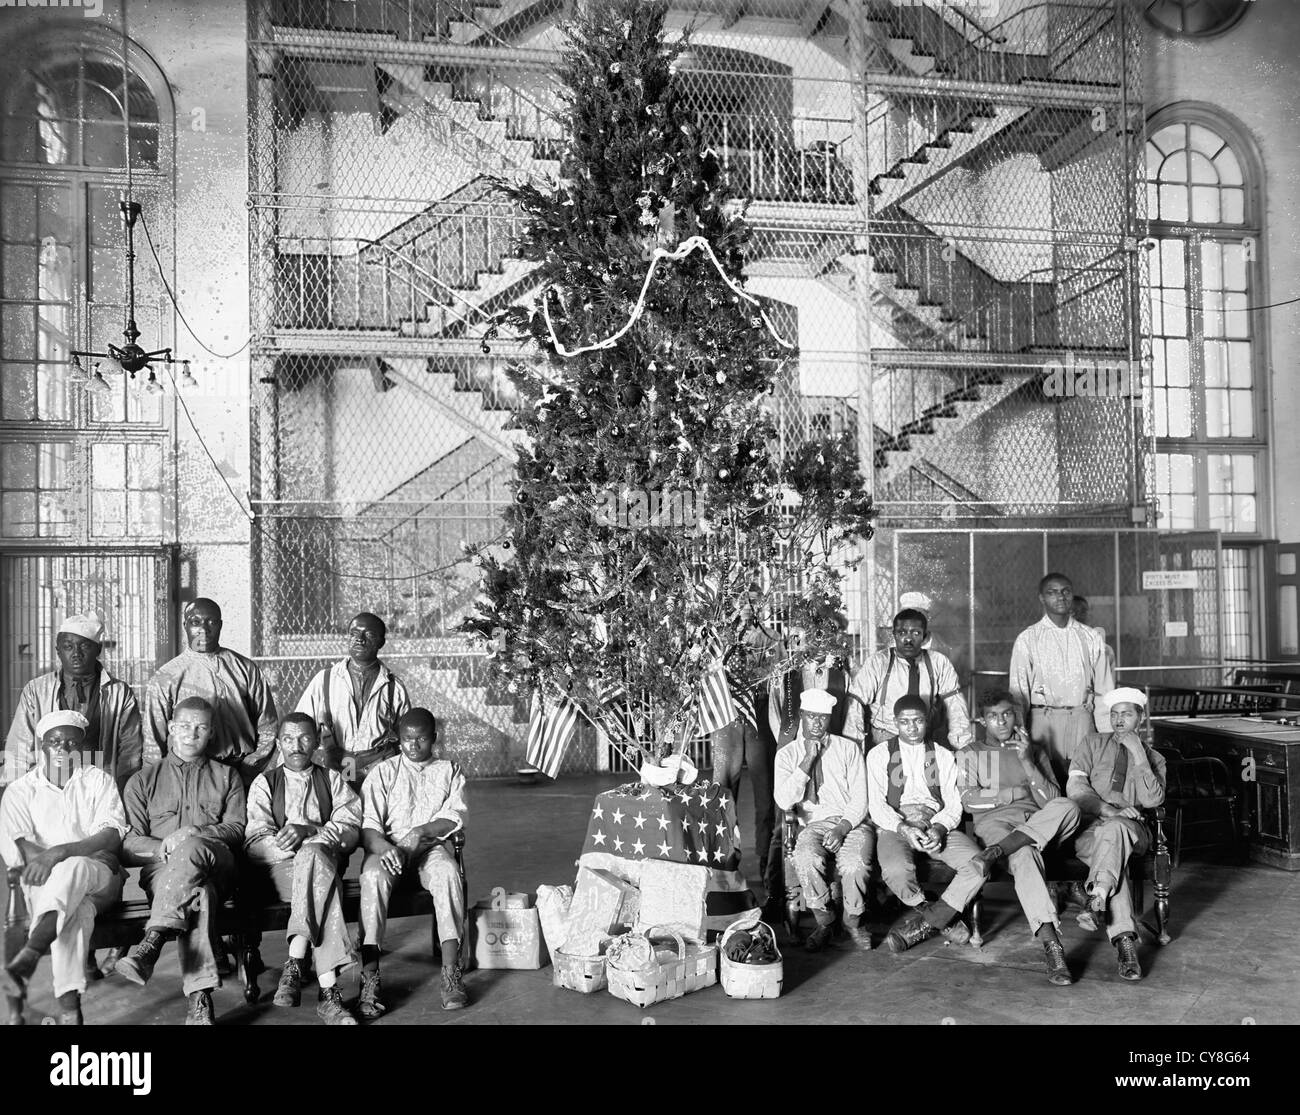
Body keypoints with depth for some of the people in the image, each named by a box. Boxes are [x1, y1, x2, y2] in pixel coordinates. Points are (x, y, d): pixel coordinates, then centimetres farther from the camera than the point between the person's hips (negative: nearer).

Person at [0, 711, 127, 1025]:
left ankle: (26, 960, -57)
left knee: (73, 869, -39)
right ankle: (69, 1010, -50)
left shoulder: (98, 780, 15)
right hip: (44, 881, 0)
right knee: (75, 912, -38)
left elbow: (112, 837, -1)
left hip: (99, 876, 0)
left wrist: (62, 852, -20)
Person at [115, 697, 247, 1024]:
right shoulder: (143, 781, 24)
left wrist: (196, 834, -11)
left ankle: (153, 941, -49)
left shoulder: (227, 777, 25)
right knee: (197, 893, -38)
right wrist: (163, 848, -11)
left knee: (191, 849, -39)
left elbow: (236, 829, 10)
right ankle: (200, 998, -52)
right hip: (161, 869, 0)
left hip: (216, 866, 0)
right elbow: (128, 842, 12)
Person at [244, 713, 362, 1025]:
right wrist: (287, 842, -19)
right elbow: (254, 843, 3)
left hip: (326, 860, 1)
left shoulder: (332, 780, 20)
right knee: (321, 876, -37)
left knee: (313, 854, -38)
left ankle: (295, 963, -41)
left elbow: (351, 831, 4)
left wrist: (308, 831, -15)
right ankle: (328, 990, -45)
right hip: (278, 870, -1)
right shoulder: (264, 783, 18)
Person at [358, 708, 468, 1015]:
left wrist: (420, 832, -15)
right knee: (373, 876, -35)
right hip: (387, 848, 0)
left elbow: (455, 816, 2)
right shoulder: (383, 773, 14)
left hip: (431, 847, 0)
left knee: (447, 872, -36)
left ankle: (451, 974, -37)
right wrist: (383, 847, -21)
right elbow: (368, 824, 1)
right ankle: (369, 979, -37)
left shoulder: (450, 771, 17)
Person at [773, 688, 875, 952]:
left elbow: (859, 798, 3)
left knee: (854, 862, -33)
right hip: (813, 825, 0)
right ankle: (824, 922, -10)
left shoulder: (848, 748, 10)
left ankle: (854, 922, -4)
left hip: (851, 822, 0)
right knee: (806, 858, -34)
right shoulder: (787, 754, 10)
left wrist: (842, 828, -14)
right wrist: (807, 760, -10)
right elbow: (784, 801, -6)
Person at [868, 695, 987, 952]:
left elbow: (953, 805, 7)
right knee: (897, 870, -36)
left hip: (937, 826, 2)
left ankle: (923, 922, -16)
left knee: (978, 866, -26)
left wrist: (938, 829, -15)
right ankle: (947, 920, -13)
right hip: (895, 826, -2)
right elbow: (876, 805, 0)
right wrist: (904, 829, -17)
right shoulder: (879, 755, 9)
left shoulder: (943, 756, 15)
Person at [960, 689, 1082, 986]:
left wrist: (1027, 762, -4)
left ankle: (998, 851, -44)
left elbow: (1051, 800, 7)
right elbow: (970, 801, 1)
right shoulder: (972, 754, 19)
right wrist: (1017, 792, 1)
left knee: (1068, 807, -34)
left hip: (1039, 824, 3)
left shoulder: (1034, 751, 23)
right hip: (994, 822, -3)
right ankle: (1051, 944, -54)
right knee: (1024, 856, -39)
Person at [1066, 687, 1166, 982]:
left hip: (1130, 829, 0)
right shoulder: (1093, 743, 19)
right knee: (1116, 855, -36)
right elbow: (1075, 786, 4)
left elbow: (1153, 800, 0)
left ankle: (1099, 893, -54)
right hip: (1088, 828, 0)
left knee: (1114, 829, -39)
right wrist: (1107, 808, -13)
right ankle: (1124, 940, -45)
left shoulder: (1154, 759, 20)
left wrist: (1139, 754, -4)